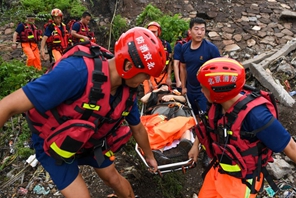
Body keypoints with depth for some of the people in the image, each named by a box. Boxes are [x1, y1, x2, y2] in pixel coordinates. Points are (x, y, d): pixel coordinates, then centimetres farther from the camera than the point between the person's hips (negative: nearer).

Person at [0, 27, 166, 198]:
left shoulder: (128, 92, -16)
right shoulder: (78, 71, -40)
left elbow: (138, 128, 3)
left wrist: (150, 156, 17)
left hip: (90, 142, 5)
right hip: (53, 143, -5)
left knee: (113, 178, 16)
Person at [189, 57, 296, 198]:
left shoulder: (255, 115, -33)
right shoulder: (219, 104, -13)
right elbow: (207, 124, 9)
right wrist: (196, 145, 16)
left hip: (242, 180, -6)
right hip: (218, 169, 6)